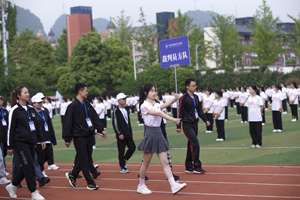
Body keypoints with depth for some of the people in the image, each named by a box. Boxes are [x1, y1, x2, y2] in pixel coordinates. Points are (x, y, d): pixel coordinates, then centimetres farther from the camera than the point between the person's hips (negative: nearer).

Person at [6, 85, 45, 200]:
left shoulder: (31, 109, 13)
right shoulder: (15, 110, -7)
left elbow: (37, 125, 19)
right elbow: (10, 129, -7)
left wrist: (41, 140, 14)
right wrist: (10, 146, -7)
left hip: (31, 143, 7)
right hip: (20, 142, -7)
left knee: (26, 167, 10)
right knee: (29, 167, -8)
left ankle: (12, 186, 28)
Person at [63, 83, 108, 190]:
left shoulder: (87, 105, 11)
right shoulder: (73, 106, -11)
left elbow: (95, 118, 15)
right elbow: (67, 123, -10)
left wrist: (101, 130, 4)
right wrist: (67, 139, -10)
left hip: (89, 136, 7)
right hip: (79, 137, -7)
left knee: (87, 159, 12)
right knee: (83, 160, -1)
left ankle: (72, 175, 30)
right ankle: (90, 183, 6)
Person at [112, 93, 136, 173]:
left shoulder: (126, 110, 16)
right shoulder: (116, 111, -7)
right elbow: (115, 123, -12)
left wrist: (130, 132, 16)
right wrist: (119, 133, -17)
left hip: (128, 134, 7)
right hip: (121, 135, -7)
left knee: (132, 148, 1)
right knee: (121, 151, -1)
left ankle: (123, 161, 19)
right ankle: (122, 167, 9)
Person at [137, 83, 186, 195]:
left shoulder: (156, 105, 16)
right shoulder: (144, 106, -10)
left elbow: (165, 105, -4)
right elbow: (159, 113, -22)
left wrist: (175, 99, -20)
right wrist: (173, 119, -32)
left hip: (158, 134, 7)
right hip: (150, 134, -7)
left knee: (165, 162, 0)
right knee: (146, 163, 5)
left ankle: (174, 185, -7)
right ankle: (141, 186, 19)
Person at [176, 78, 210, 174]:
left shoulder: (195, 97, 12)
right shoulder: (184, 98, -10)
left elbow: (199, 110, 19)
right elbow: (180, 112, -10)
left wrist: (205, 120, 11)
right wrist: (179, 126, -10)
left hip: (194, 124, 8)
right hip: (187, 124, -8)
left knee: (191, 145, 11)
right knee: (195, 144, -14)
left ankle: (188, 167, 18)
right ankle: (197, 166, -9)